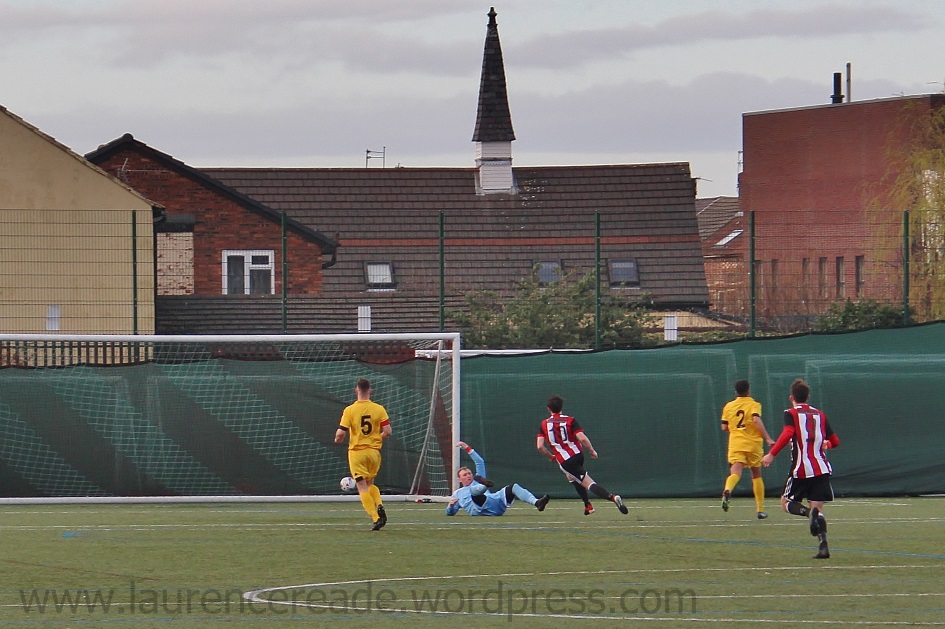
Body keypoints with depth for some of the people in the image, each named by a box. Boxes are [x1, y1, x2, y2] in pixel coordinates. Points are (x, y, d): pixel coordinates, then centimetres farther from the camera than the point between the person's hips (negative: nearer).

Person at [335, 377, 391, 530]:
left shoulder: (349, 410, -9)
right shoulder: (379, 409, -3)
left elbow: (341, 433, -12)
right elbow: (387, 431, -6)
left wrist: (338, 439, 12)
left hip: (356, 451, -3)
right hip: (374, 452, 3)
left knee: (362, 487, 1)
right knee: (370, 483, 22)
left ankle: (375, 518, -12)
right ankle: (379, 505, -4)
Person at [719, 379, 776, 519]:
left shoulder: (728, 406, 10)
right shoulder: (754, 405, -1)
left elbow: (724, 427, 12)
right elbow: (756, 420, -18)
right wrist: (767, 438, -18)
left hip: (735, 444, 1)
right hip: (753, 444, -1)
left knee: (735, 472, -14)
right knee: (756, 475, 15)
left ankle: (727, 490, -50)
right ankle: (760, 510, 17)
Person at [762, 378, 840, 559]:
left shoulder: (791, 414, -1)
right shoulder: (820, 415, 13)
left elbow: (787, 433, -20)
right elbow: (835, 441, 16)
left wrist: (772, 454, -19)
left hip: (801, 469, -4)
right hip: (822, 468, 4)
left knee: (786, 503, 10)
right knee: (817, 506, 6)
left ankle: (810, 512, -22)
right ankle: (823, 546, -13)